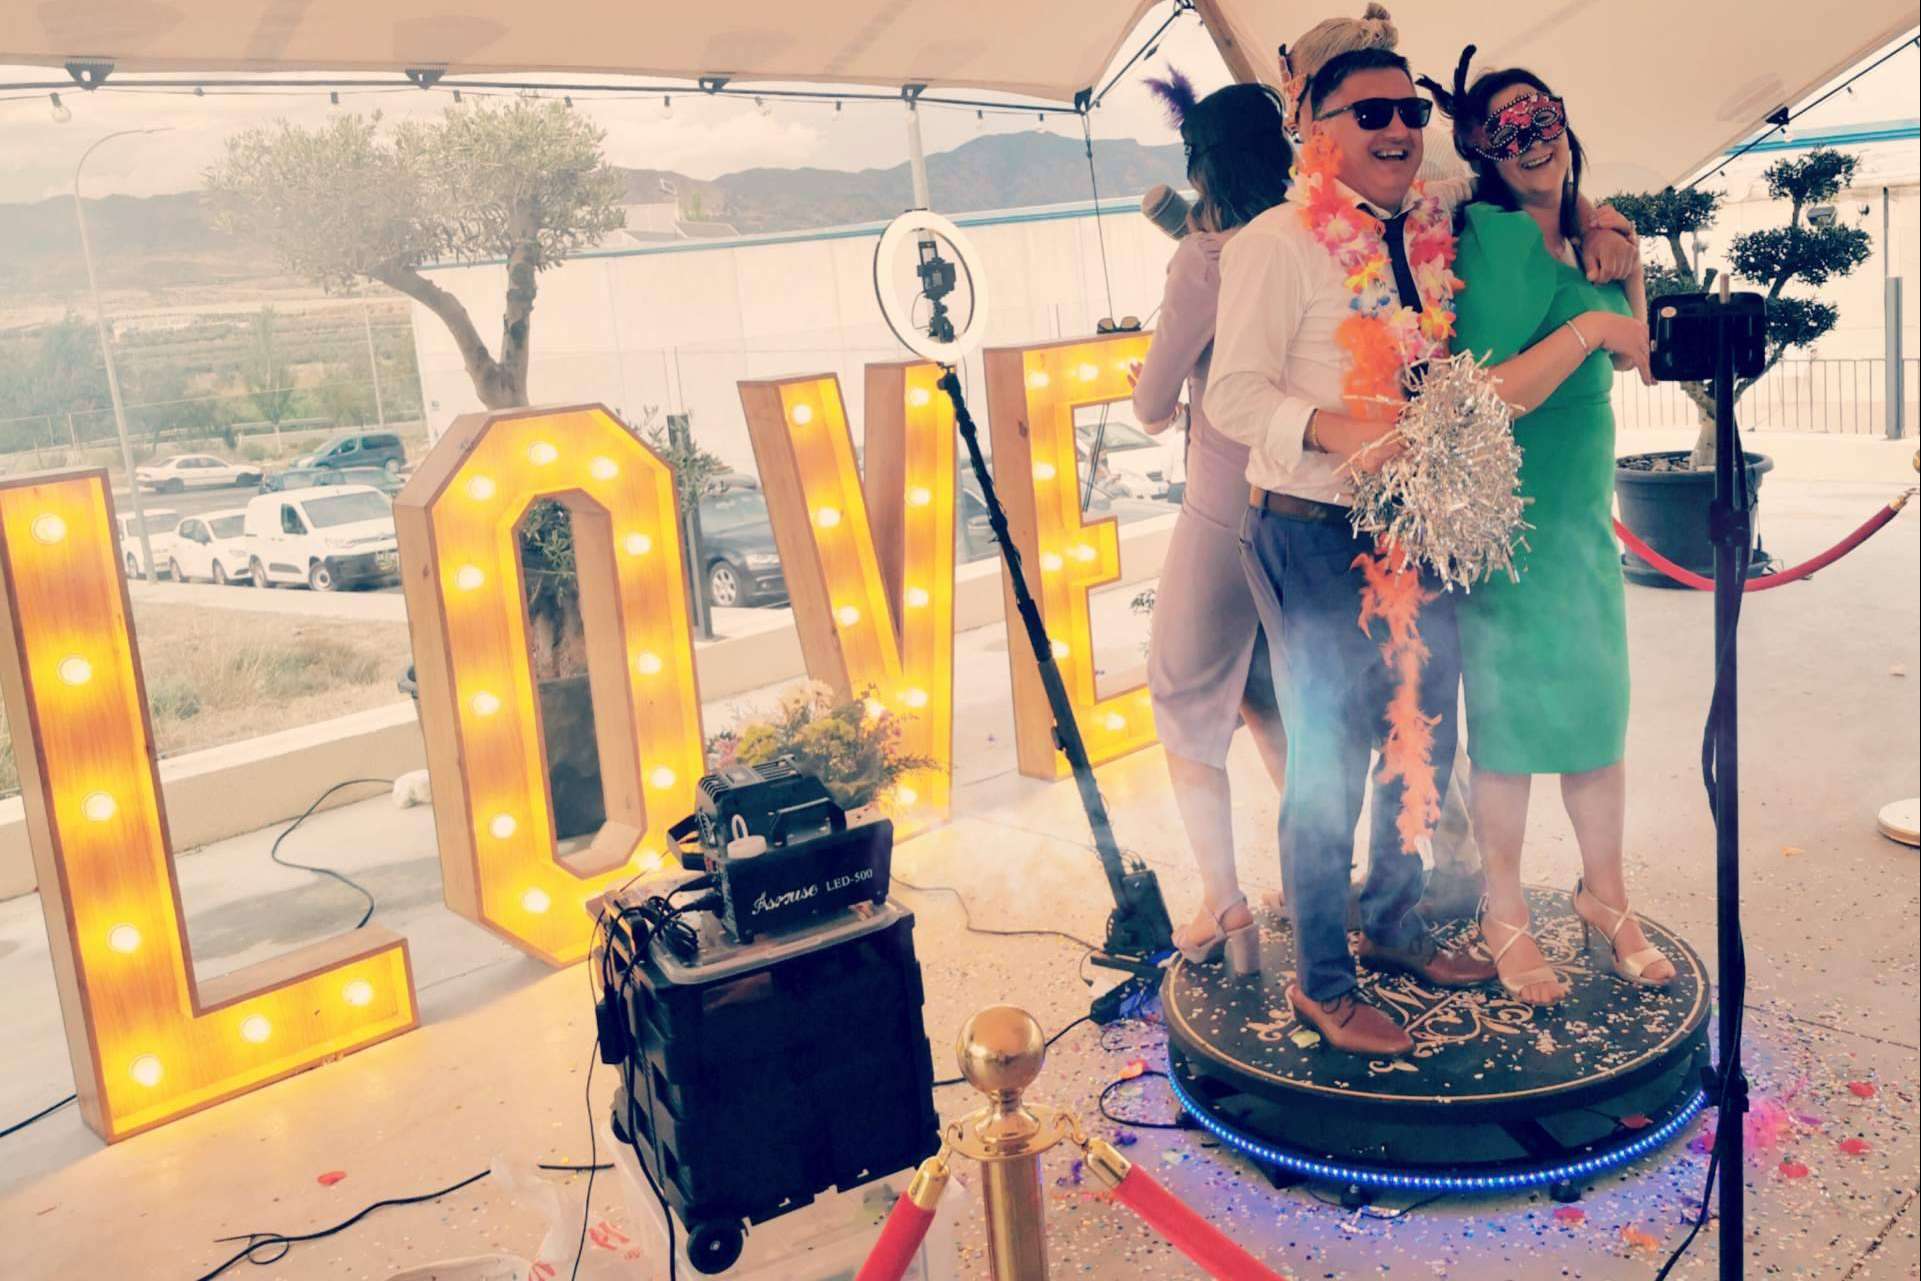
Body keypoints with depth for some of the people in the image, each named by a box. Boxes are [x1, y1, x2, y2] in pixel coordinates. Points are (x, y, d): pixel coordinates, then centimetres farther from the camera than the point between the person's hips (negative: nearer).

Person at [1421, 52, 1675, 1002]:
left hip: (1585, 514, 7)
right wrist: (1586, 326, -20)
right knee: (1510, 721, 4)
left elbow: (1634, 359, 21)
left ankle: (1606, 899, 29)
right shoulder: (1494, 235, -14)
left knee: (1597, 714, 13)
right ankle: (1505, 914, 20)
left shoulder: (1579, 240, 10)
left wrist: (1624, 265, 9)